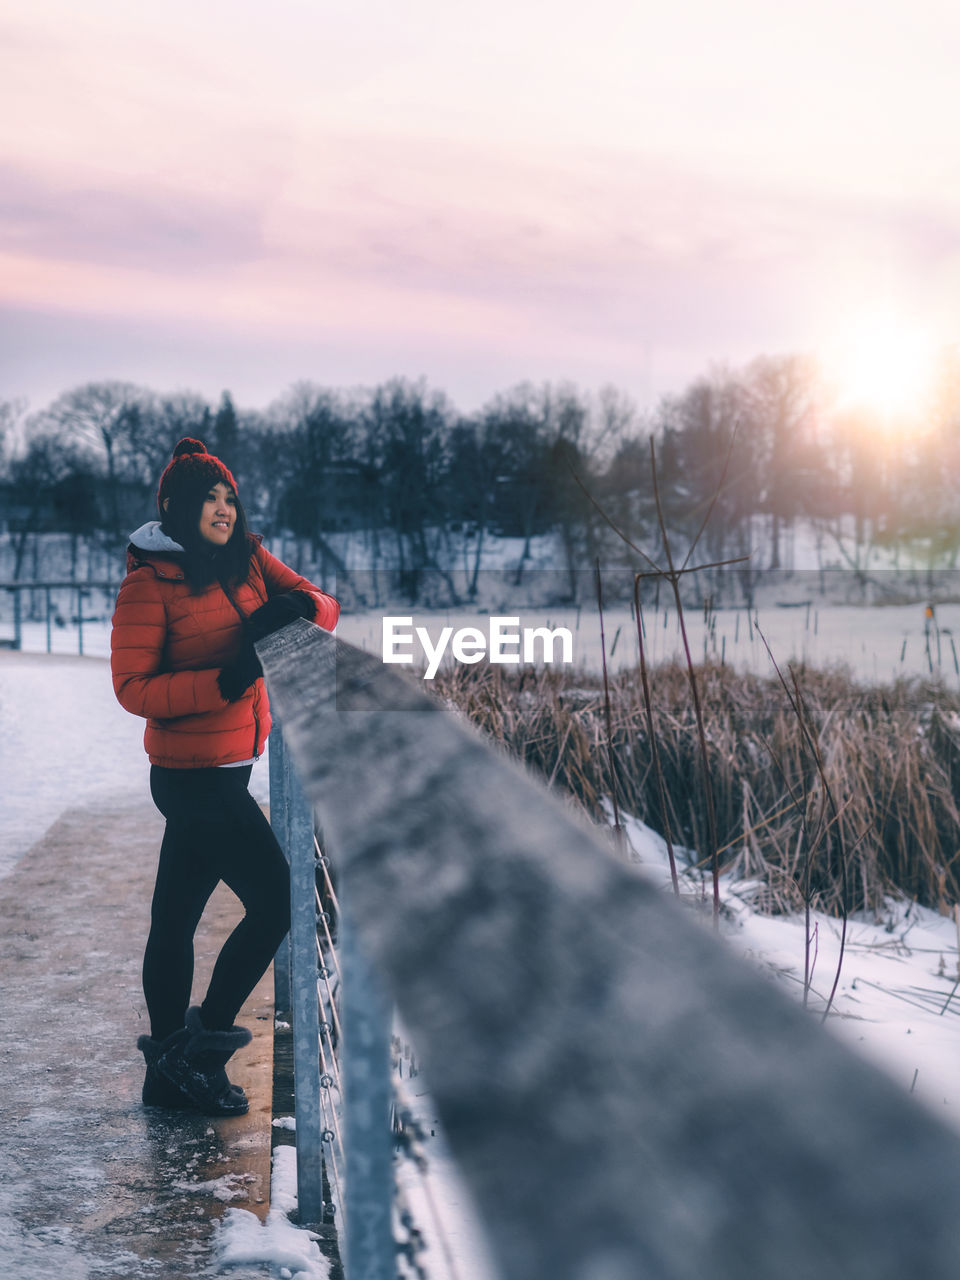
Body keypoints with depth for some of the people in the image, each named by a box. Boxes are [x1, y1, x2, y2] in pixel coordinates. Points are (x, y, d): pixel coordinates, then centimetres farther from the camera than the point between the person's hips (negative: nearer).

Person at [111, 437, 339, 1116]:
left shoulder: (249, 559, 6)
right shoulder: (150, 581, -13)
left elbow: (324, 605, 6)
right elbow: (133, 687, -16)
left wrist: (299, 607, -17)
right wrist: (222, 681, -27)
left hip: (225, 771, 7)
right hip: (194, 773, -7)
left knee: (176, 918, 15)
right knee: (275, 899, -7)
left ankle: (168, 1070, 27)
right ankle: (204, 1045, 6)